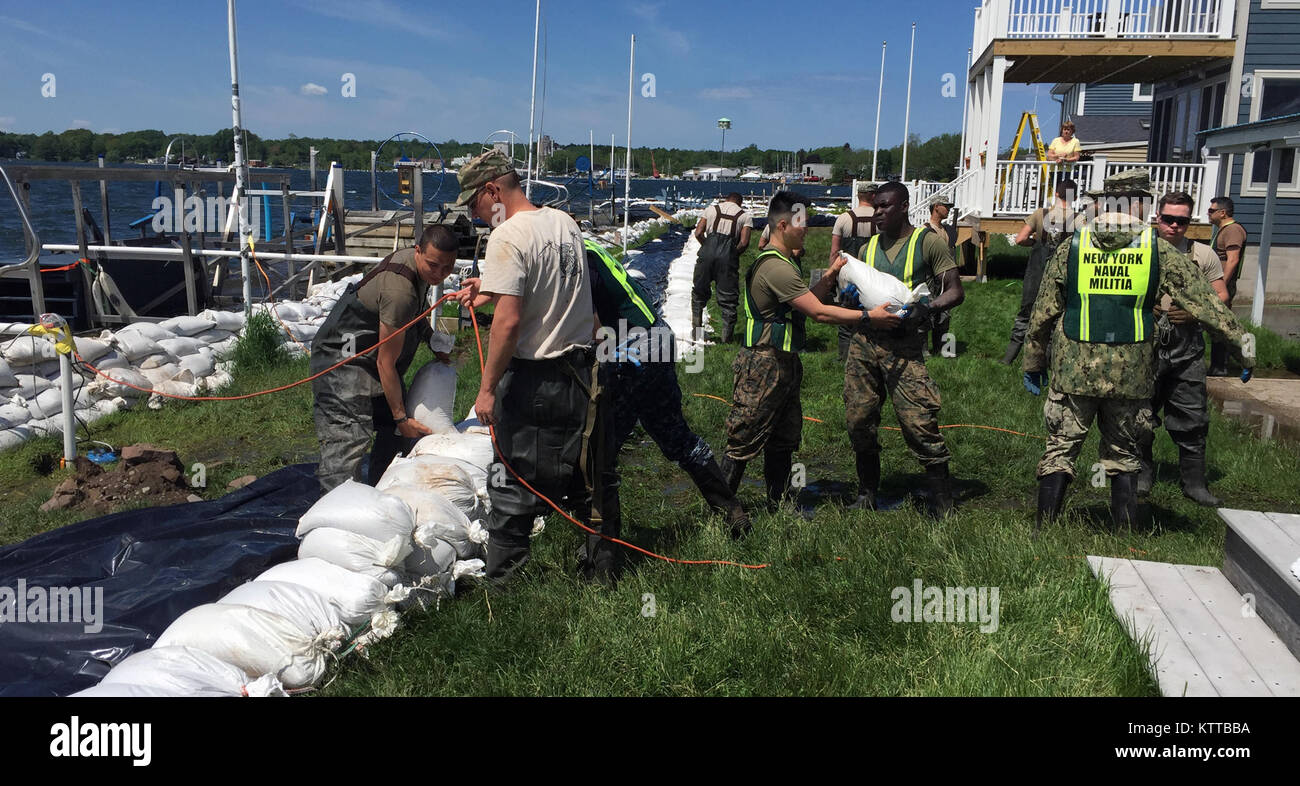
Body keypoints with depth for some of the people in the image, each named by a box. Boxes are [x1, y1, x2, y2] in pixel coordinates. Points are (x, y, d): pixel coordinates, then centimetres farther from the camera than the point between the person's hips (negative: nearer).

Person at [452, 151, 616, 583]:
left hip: (532, 377, -7)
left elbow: (509, 321, -23)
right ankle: (604, 566, 28)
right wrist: (495, 290, 22)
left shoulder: (507, 236, -16)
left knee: (514, 484, 4)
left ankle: (501, 579, 15)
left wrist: (487, 388, -17)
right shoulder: (564, 223, 8)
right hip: (580, 369, 8)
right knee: (586, 475, 17)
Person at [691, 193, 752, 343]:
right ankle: (727, 335, 8)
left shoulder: (711, 208, 15)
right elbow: (744, 242, -2)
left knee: (699, 292, 16)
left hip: (707, 252, 1)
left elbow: (698, 233, 6)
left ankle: (696, 331, 19)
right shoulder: (745, 215, 11)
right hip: (728, 255, -1)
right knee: (727, 297, 6)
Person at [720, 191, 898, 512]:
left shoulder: (784, 262, 16)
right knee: (744, 440, -4)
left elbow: (806, 301, 21)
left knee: (784, 438, 16)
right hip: (765, 365, -11)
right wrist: (869, 316, -15)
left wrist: (829, 277, 8)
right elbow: (818, 312, -21)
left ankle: (779, 505, 27)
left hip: (783, 363, 11)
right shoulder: (776, 267, -19)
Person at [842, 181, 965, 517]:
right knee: (859, 421, 7)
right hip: (865, 341, 5)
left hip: (903, 347, -5)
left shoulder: (928, 242, 1)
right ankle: (867, 495, 24)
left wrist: (927, 307, -20)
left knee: (920, 424, -10)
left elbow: (956, 292, -2)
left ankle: (943, 505, 1)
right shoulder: (869, 247, 17)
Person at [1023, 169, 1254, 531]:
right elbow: (1205, 302, 3)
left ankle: (1043, 531, 8)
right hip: (1130, 374, 0)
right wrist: (1241, 345, 13)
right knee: (1124, 456, 12)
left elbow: (1043, 311, 5)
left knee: (1060, 450, 8)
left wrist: (1033, 362, 14)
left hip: (1074, 369, 0)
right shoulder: (1159, 250, -1)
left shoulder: (1072, 246, 1)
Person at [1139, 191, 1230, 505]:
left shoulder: (1203, 254, 7)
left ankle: (1194, 483, 12)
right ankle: (1142, 474, 21)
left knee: (1192, 417, 2)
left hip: (1187, 347, 1)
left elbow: (1221, 296, 8)